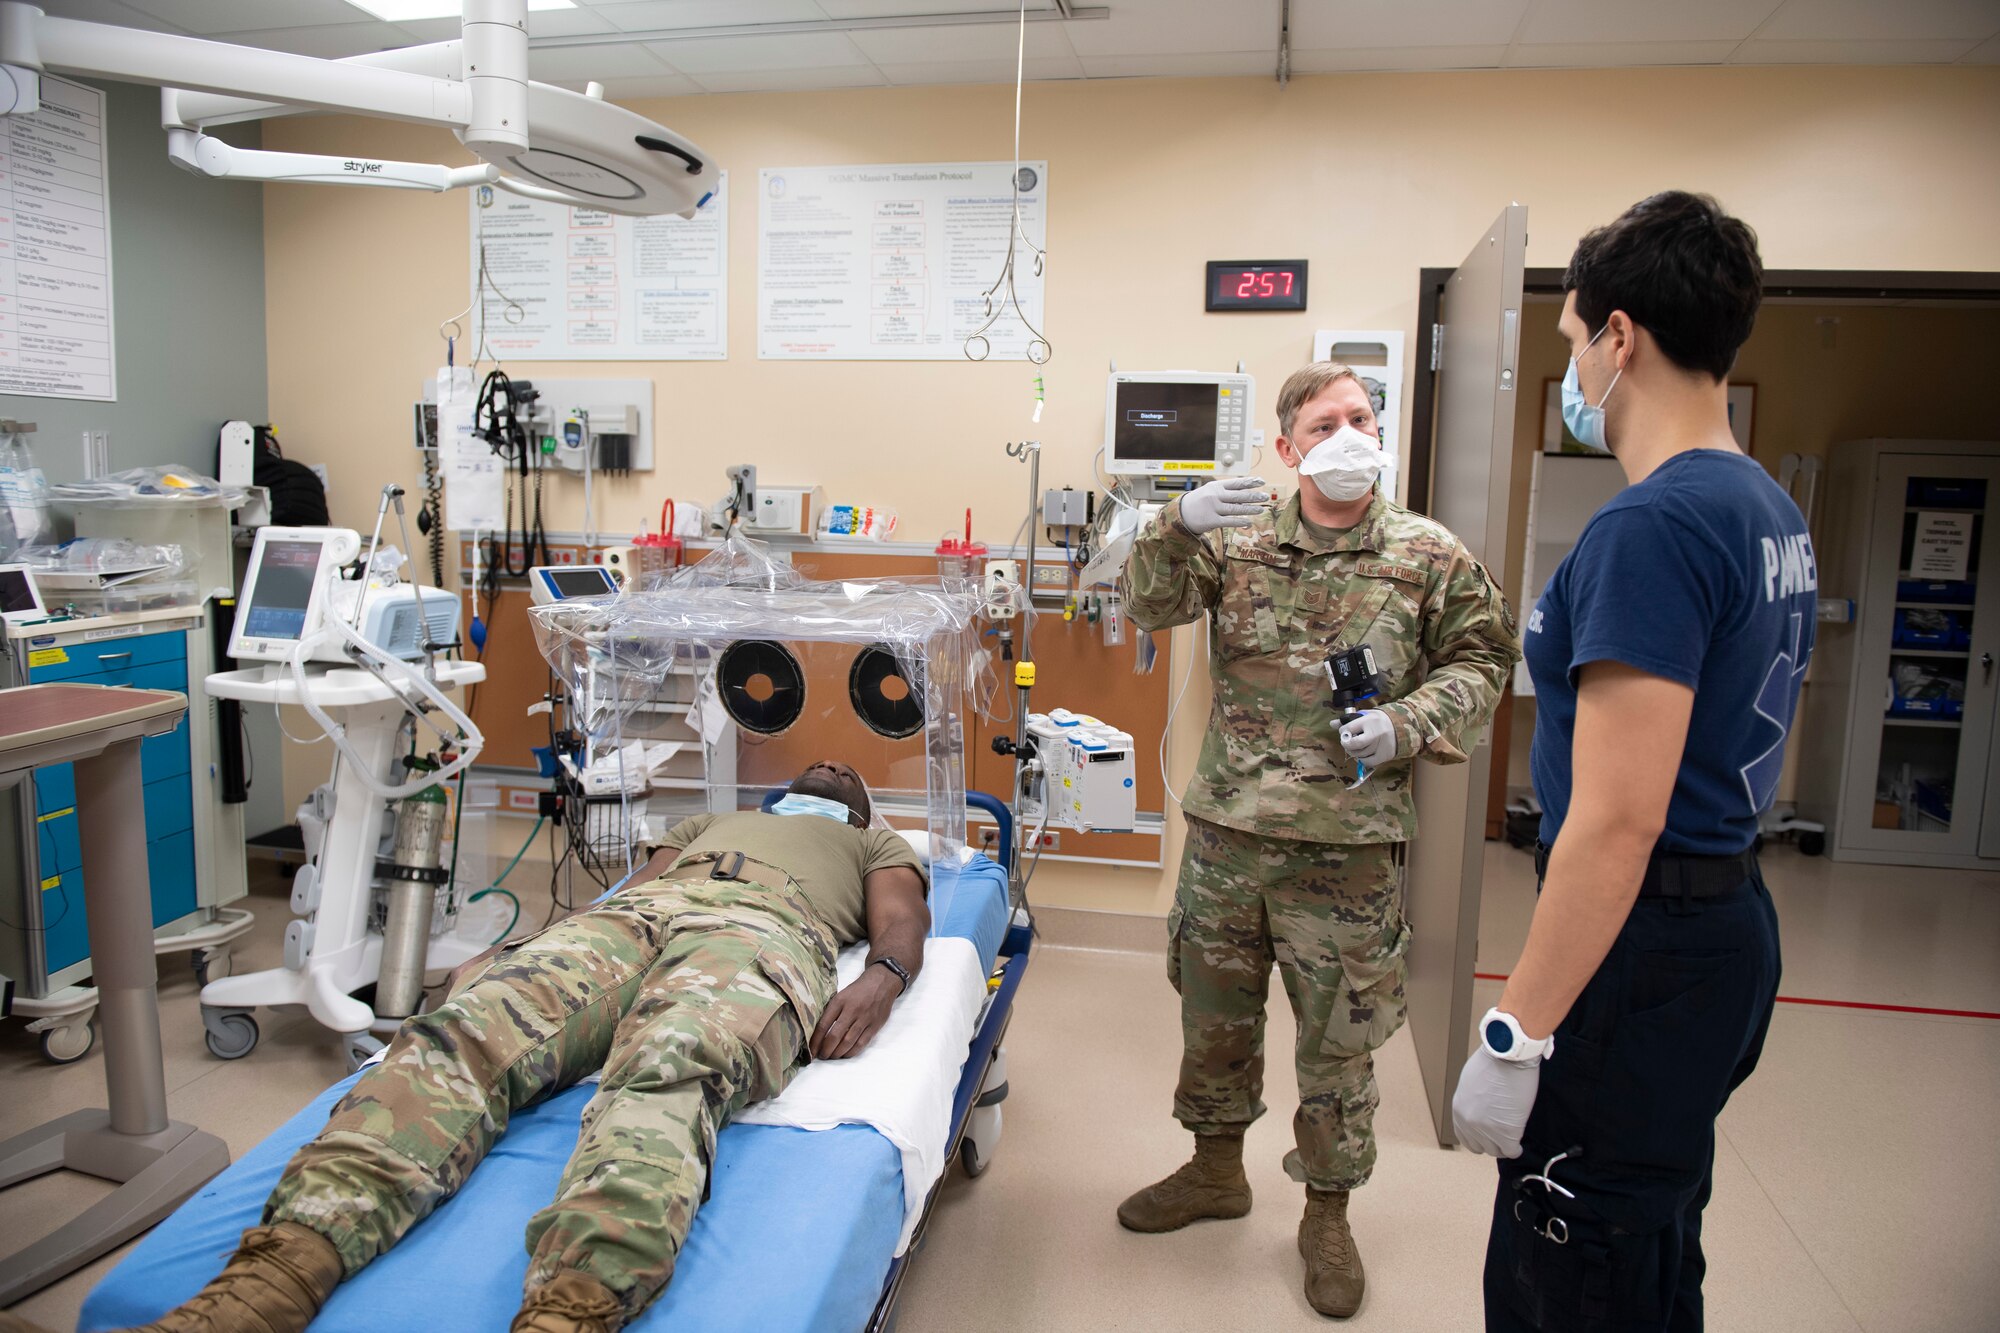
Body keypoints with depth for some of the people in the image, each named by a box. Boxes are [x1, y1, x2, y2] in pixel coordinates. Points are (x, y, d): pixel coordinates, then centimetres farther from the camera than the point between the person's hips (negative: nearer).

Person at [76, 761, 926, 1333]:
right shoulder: (705, 820, 46)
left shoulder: (876, 845, 37)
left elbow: (902, 922, 16)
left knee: (664, 1080, -39)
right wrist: (530, 955, 6)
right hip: (624, 917, 4)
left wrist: (882, 975, -10)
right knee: (461, 1035, -28)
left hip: (761, 928, -4)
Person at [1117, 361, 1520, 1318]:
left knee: (1338, 1037, 8)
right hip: (1226, 830, 3)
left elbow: (1479, 660, 5)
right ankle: (1216, 1168, 41)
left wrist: (1405, 726, -12)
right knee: (1214, 1010, 17)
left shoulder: (1430, 556, 0)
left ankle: (1327, 1213, 30)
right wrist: (1181, 525, -24)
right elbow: (1150, 604, -6)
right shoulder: (1241, 540, 4)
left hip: (1349, 844, -2)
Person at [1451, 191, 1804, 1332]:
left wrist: (1515, 1035, -21)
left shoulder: (1653, 528, -21)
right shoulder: (1773, 512, 10)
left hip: (1643, 944, -10)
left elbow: (1619, 821, -26)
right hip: (1734, 920, 10)